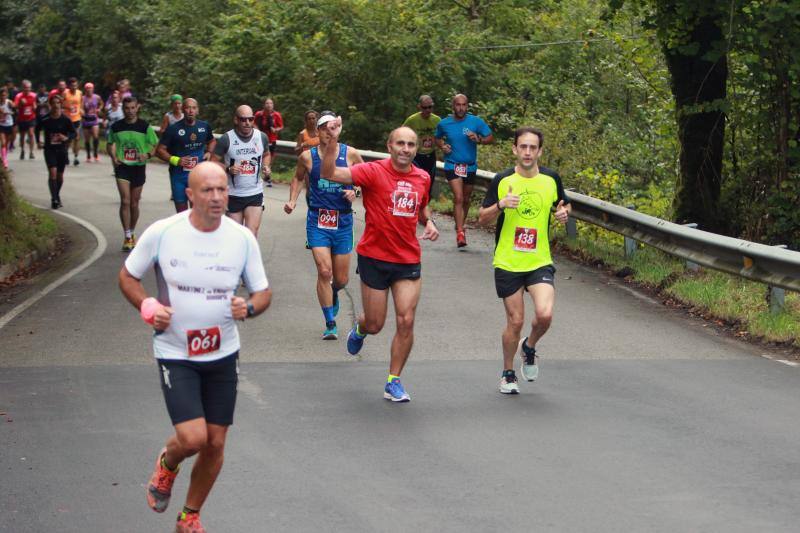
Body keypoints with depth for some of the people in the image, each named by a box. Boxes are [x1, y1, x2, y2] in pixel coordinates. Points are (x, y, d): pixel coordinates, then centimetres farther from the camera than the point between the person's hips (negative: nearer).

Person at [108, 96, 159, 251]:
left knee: (134, 203, 10)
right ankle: (127, 237, -12)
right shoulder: (116, 127, 2)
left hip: (138, 167, 0)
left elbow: (155, 144, 2)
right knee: (125, 201, -14)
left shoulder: (145, 126, -2)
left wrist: (147, 155, -18)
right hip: (122, 167, 0)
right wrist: (113, 157, -3)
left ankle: (132, 233, 30)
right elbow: (110, 144, 16)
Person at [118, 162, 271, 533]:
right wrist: (148, 307, -16)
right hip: (175, 354, -3)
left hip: (223, 355, 3)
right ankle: (166, 464, 21)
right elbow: (127, 276, 3)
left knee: (215, 444, 7)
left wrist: (249, 307, -19)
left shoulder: (242, 238, -6)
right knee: (193, 437, -17)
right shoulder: (161, 233, -12)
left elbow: (263, 292, 4)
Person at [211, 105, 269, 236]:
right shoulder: (226, 139, -10)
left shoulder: (262, 137, -1)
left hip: (255, 194, 1)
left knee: (252, 234, -13)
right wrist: (228, 169, -21)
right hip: (233, 195, -1)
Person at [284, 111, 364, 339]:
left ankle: (333, 293, 45)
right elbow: (298, 178, 18)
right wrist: (292, 201, 4)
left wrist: (356, 192, -8)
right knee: (324, 271, -16)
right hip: (317, 220, -1)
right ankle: (330, 324, -5)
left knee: (341, 279, 7)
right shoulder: (307, 157, -1)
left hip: (343, 220, 1)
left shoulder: (351, 154, -3)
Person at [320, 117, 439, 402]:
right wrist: (333, 140, -37)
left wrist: (429, 223, 3)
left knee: (406, 322, -4)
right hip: (375, 258, -3)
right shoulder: (373, 172, -12)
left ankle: (393, 382, 10)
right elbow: (330, 173, -25)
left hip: (408, 261, 3)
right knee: (374, 325, 6)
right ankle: (359, 330, 46)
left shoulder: (422, 177, 4)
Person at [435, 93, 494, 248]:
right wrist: (442, 146, -6)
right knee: (458, 198, -17)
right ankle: (460, 233, -20)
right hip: (452, 165, -2)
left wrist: (478, 139, -21)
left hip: (470, 166, 2)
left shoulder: (476, 122, -6)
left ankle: (461, 223, 42)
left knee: (466, 199, 16)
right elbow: (438, 138, 16)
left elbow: (491, 138, -2)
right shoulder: (444, 123, -3)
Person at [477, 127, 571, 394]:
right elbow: (482, 218, 0)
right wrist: (501, 205, -20)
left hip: (540, 262, 1)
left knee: (544, 314, -18)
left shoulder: (551, 179, 1)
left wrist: (564, 212, -6)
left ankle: (529, 347, 16)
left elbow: (564, 205, 18)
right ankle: (508, 374, 26)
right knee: (515, 321, 3)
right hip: (508, 264, -1)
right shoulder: (502, 180, -5)